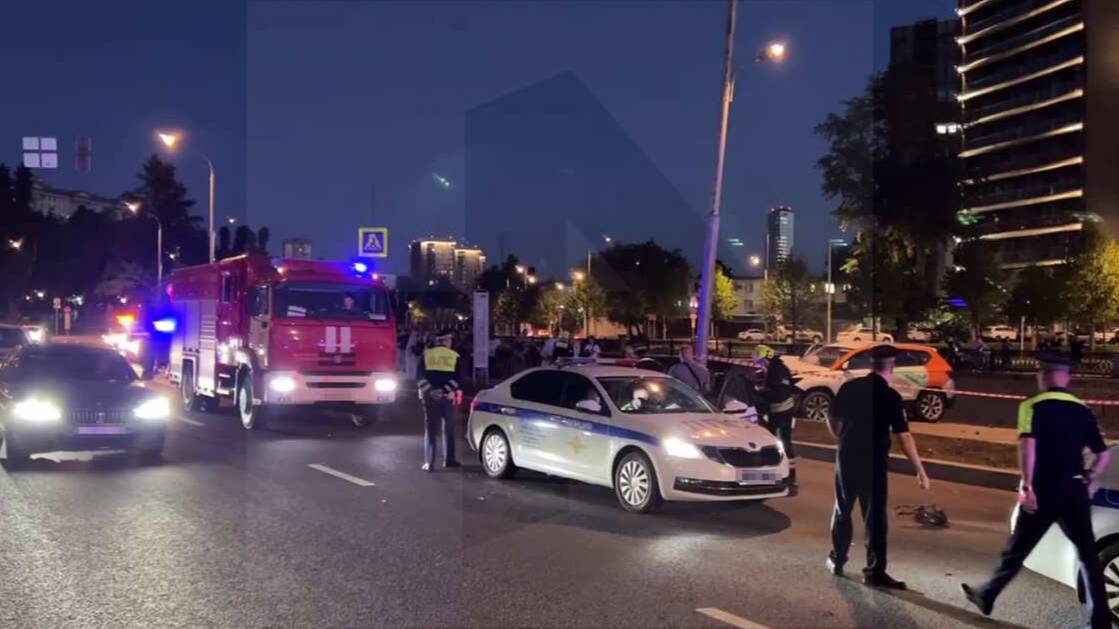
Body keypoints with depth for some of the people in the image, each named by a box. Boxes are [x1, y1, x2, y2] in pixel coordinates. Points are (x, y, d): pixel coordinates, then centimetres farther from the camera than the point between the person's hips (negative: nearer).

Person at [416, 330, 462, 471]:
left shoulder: (426, 355, 5)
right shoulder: (455, 356, 3)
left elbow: (421, 377, -2)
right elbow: (457, 379, -5)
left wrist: (428, 390, -3)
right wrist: (453, 391, -3)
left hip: (430, 396, 0)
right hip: (447, 397, 0)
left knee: (430, 430, 3)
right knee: (448, 429, 14)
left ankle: (428, 462, -3)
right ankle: (449, 460, 18)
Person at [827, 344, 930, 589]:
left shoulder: (849, 387, 0)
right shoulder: (890, 396, -12)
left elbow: (833, 420, 7)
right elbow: (904, 436, -16)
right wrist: (920, 470, -13)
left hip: (846, 457, 4)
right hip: (873, 462, -4)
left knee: (842, 510, 18)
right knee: (875, 517, 3)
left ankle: (837, 560, 28)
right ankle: (875, 571, 4)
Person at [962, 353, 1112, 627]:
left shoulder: (1033, 406, -6)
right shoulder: (1082, 410, 9)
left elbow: (1027, 444, -21)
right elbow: (1103, 454, 9)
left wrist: (1027, 485, -19)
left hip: (1044, 490, -3)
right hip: (1075, 490, 3)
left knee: (1018, 548, 9)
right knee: (1088, 554, 8)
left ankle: (987, 595, 23)